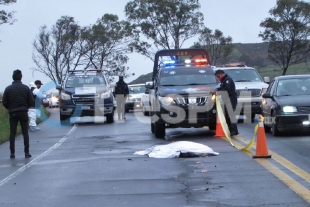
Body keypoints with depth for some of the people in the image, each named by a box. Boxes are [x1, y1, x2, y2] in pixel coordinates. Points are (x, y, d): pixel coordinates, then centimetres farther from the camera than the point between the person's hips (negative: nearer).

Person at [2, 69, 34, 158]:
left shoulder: (8, 88, -3)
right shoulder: (26, 88, -3)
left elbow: (4, 102, -4)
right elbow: (31, 101, -4)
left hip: (13, 113, 0)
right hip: (23, 113, 0)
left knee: (12, 133, 5)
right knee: (25, 133, 4)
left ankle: (12, 153, 2)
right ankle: (27, 152, 1)